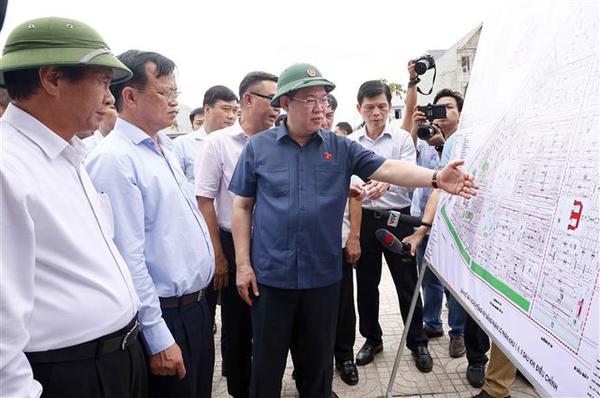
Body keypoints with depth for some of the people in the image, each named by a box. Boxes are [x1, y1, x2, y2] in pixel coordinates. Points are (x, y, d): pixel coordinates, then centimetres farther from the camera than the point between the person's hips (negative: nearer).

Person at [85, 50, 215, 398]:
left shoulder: (164, 148, 9)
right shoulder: (115, 159, -19)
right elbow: (128, 259, -22)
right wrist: (158, 339, -19)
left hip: (197, 305, 8)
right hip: (166, 316, -8)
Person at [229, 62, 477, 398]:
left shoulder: (341, 148, 3)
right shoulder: (258, 147, -1)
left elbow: (387, 169, -8)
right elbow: (242, 207, 1)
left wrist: (436, 178, -24)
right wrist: (243, 264, -3)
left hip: (323, 275, 2)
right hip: (271, 275, -1)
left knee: (318, 362, 18)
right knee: (267, 363, 13)